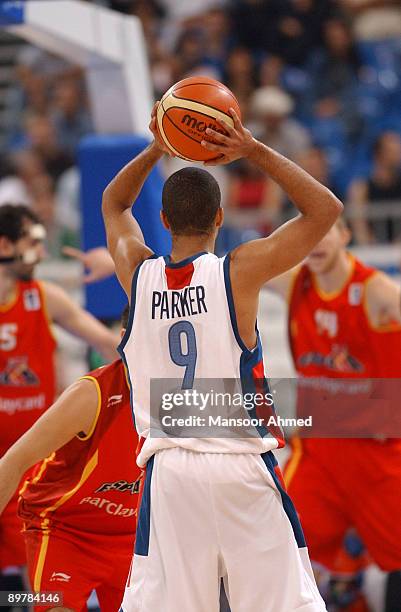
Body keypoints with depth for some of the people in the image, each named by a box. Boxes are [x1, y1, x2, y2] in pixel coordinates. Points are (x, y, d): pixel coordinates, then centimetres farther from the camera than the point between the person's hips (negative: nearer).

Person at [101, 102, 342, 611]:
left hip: (169, 470, 3)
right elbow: (326, 209, 0)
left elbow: (113, 203, 25)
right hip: (241, 467, -3)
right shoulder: (239, 270, -7)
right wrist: (253, 151, -2)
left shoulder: (138, 274, 4)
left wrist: (156, 150, 15)